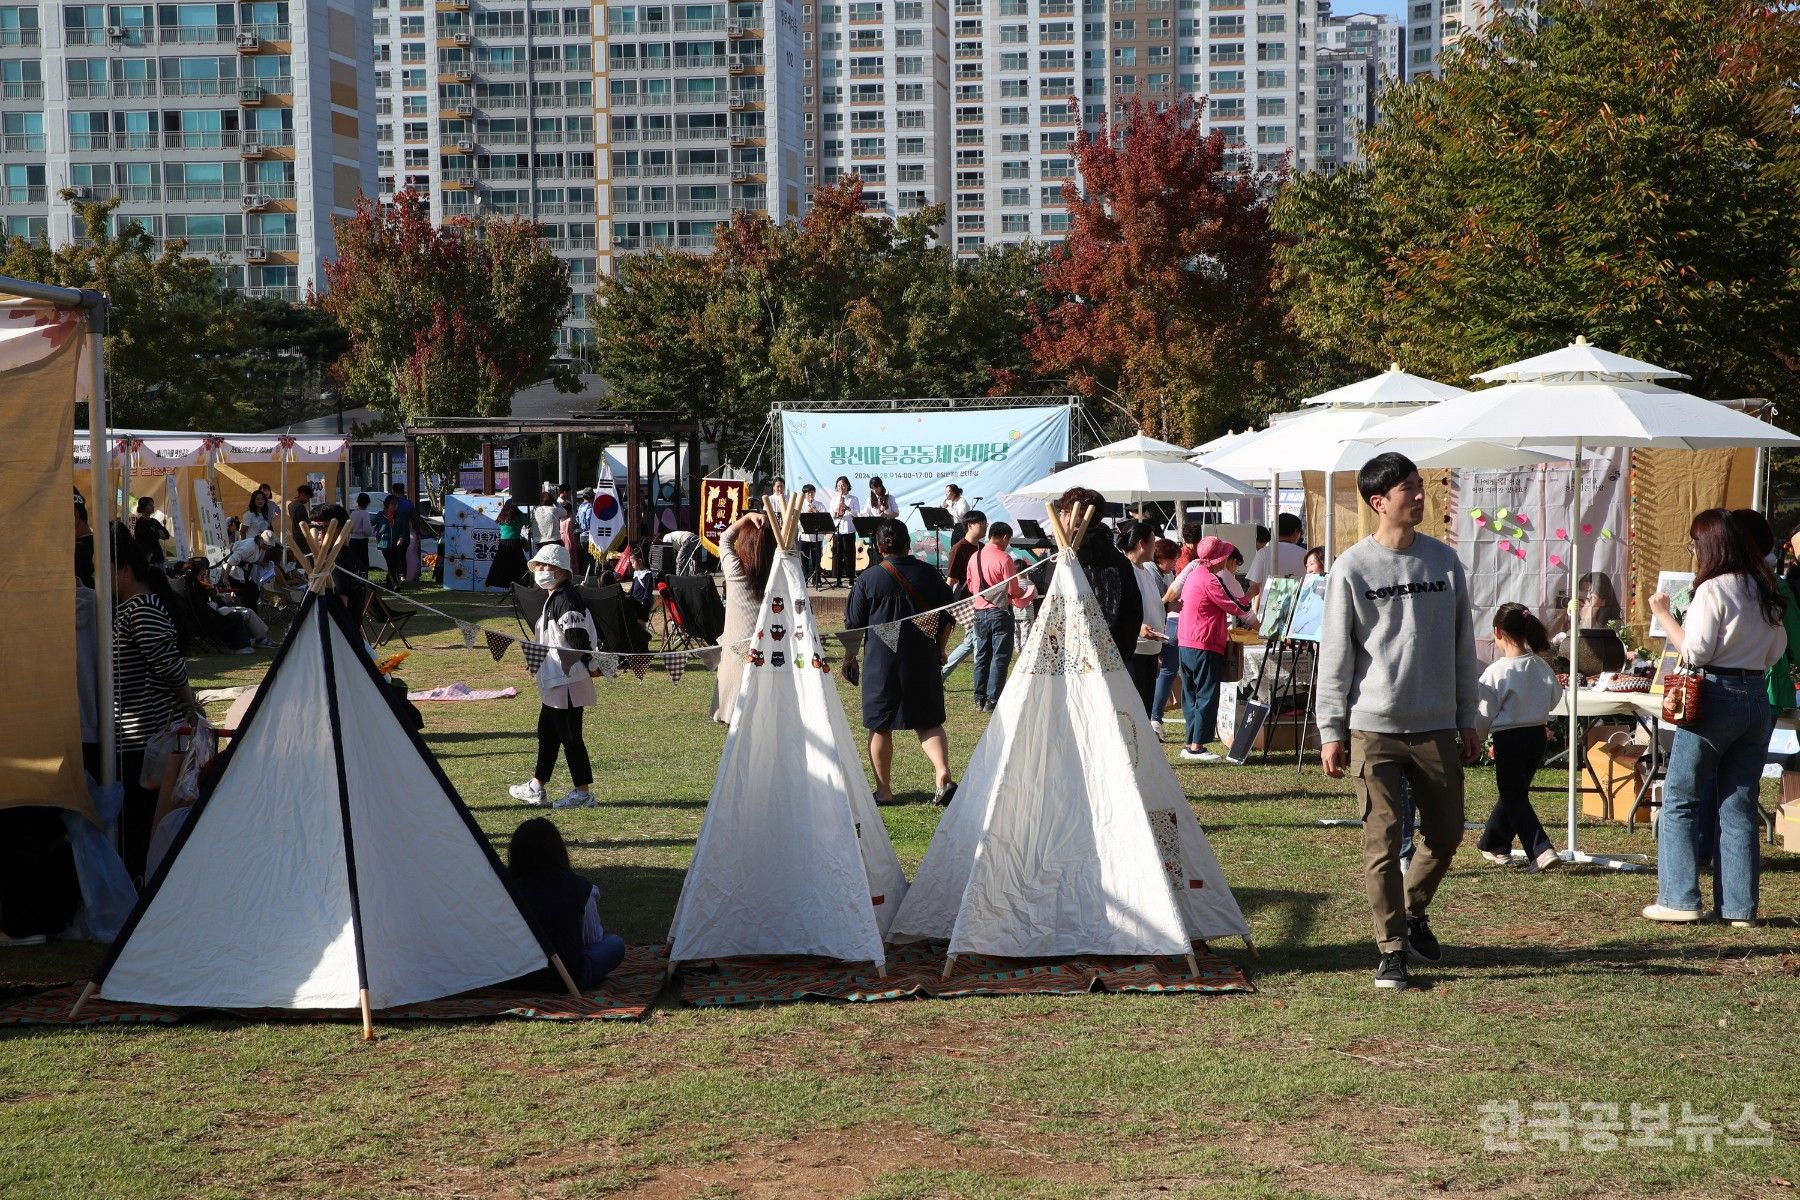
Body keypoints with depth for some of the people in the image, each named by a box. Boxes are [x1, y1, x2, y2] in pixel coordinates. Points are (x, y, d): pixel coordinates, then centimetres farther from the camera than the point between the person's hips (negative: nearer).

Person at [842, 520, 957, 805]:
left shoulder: (868, 578, -5)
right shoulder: (930, 575, 2)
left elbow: (853, 624, 0)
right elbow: (948, 619, 9)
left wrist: (849, 658, 13)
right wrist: (939, 649, 24)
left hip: (881, 663, -2)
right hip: (924, 662, 2)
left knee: (880, 727, 8)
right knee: (929, 722, 10)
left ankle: (884, 790, 11)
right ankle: (943, 775, -10)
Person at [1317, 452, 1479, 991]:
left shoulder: (1444, 561, 6)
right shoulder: (1351, 568, -4)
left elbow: (1462, 646, 12)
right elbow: (1335, 654, -2)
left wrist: (1468, 718, 11)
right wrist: (1331, 731, -5)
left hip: (1436, 726, 4)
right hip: (1374, 729, -3)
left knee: (1445, 834, 11)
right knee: (1382, 843, -3)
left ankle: (1413, 911, 36)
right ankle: (1392, 948, 8)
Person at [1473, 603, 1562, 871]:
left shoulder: (1496, 672, -17)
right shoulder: (1541, 666, -2)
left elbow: (1484, 715, -11)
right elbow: (1554, 697, 12)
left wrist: (1477, 736, 7)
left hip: (1508, 738, -6)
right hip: (1538, 735, 6)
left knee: (1514, 797, 3)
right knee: (1514, 791, 20)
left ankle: (1541, 850, -12)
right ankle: (1493, 844, 34)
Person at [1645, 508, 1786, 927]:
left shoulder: (1713, 590, -11)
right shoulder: (1766, 591, 11)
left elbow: (1694, 651, -14)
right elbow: (1777, 651, 17)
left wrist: (1664, 613, -5)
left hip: (1715, 697, -7)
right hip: (1758, 700, 7)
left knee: (1681, 800, 2)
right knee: (1740, 805, 9)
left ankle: (1679, 898, 0)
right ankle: (1740, 906, 8)